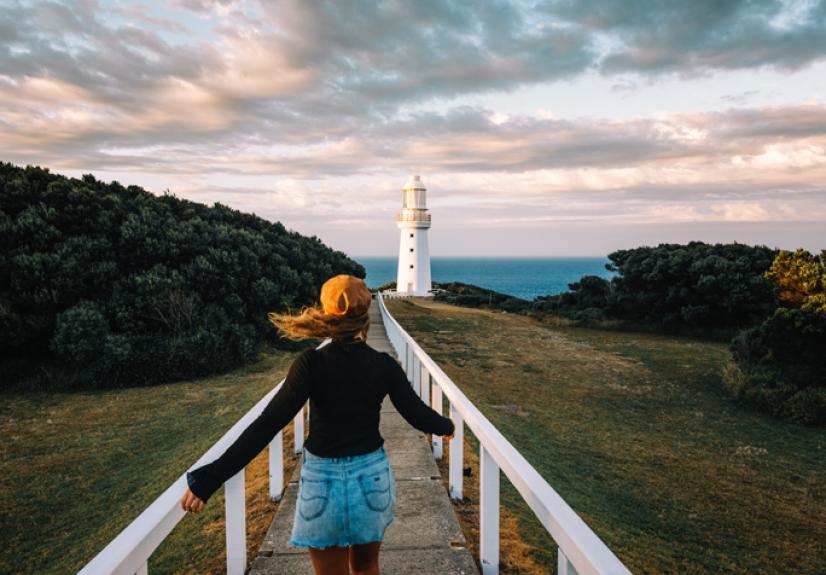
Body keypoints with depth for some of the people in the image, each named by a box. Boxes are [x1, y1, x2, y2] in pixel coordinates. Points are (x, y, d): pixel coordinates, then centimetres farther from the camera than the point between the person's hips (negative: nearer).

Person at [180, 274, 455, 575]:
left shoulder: (311, 364, -17)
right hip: (372, 477, 2)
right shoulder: (383, 364, -9)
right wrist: (446, 426, 22)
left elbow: (268, 424, -22)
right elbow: (417, 413, -1)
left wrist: (209, 478, -20)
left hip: (324, 482, -2)